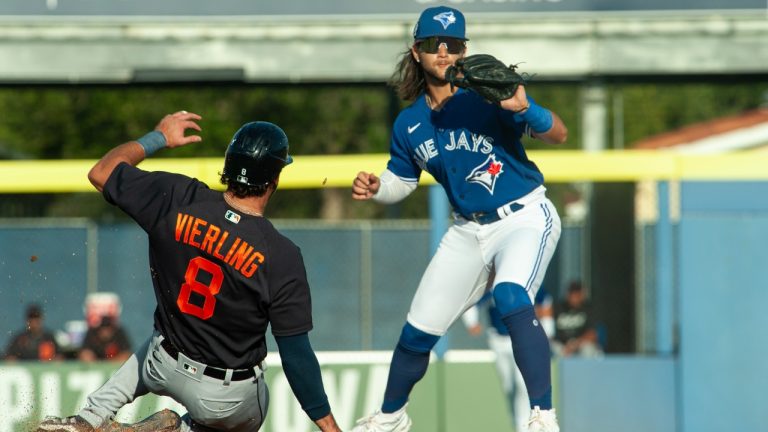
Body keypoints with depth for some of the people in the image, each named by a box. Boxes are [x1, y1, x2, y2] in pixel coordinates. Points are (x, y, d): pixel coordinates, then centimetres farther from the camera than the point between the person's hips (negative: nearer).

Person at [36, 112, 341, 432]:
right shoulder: (281, 256, -25)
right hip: (229, 399, -3)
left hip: (165, 369, 3)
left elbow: (100, 173, 0)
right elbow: (296, 354, -22)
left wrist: (158, 138, 14)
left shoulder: (176, 200, -17)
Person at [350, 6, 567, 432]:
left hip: (524, 217, -6)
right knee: (418, 330, 10)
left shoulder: (486, 96, -18)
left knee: (511, 299, -34)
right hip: (468, 229, 6)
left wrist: (524, 109, -42)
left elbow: (558, 134, -23)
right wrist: (374, 187, -9)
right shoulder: (409, 124, -1)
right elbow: (401, 181, 13)